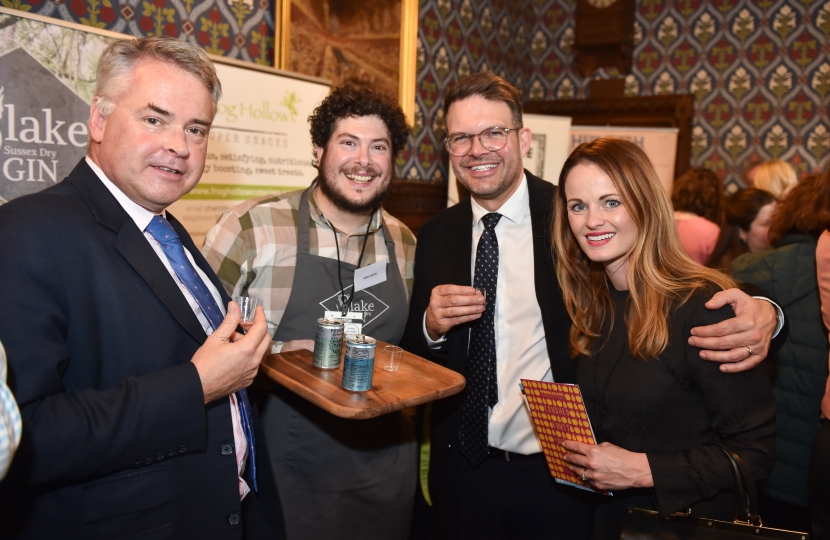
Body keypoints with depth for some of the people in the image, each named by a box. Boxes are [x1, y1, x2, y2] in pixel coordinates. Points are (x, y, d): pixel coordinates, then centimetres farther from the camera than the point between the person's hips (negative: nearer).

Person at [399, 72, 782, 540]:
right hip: (463, 473, 3)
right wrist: (431, 326, -17)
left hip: (559, 477, -2)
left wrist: (757, 312, -30)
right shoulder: (436, 237, -1)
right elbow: (412, 358, 4)